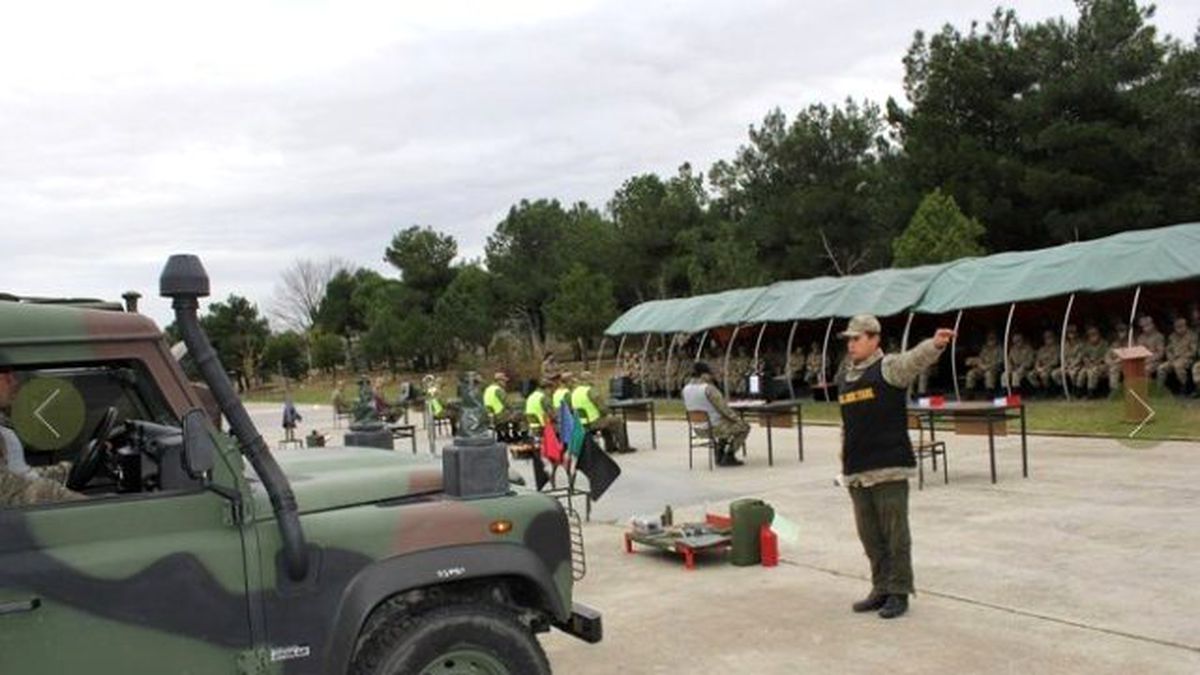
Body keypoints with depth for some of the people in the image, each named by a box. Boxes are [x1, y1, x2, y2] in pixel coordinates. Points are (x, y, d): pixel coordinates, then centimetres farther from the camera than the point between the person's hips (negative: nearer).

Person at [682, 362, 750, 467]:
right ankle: (729, 457, 13)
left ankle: (719, 454, 30)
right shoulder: (708, 388, -25)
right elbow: (723, 408, -22)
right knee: (744, 427, 14)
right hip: (714, 427, -8)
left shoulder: (686, 389, -2)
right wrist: (738, 419, -7)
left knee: (728, 424, 36)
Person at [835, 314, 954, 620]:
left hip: (889, 469, -7)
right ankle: (881, 589, 25)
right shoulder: (845, 379, 16)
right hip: (857, 473, 7)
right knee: (870, 537, 13)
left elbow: (915, 358, -27)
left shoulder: (889, 368, -4)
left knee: (895, 535, 0)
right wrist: (845, 465, 19)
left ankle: (899, 592, 11)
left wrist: (935, 345, -48)